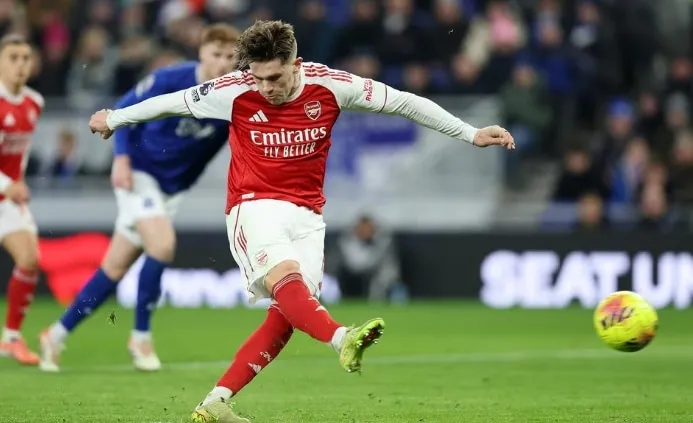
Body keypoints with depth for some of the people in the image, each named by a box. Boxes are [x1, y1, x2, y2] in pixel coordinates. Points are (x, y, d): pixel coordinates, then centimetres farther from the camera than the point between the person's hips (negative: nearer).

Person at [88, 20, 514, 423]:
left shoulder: (328, 85, -6)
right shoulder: (235, 91, -8)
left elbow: (405, 102, 2)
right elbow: (173, 101, 7)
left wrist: (470, 133, 3)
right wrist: (114, 118, 20)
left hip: (307, 216, 3)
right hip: (255, 207, -3)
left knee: (284, 317, -11)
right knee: (285, 276, -33)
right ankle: (341, 339, -58)